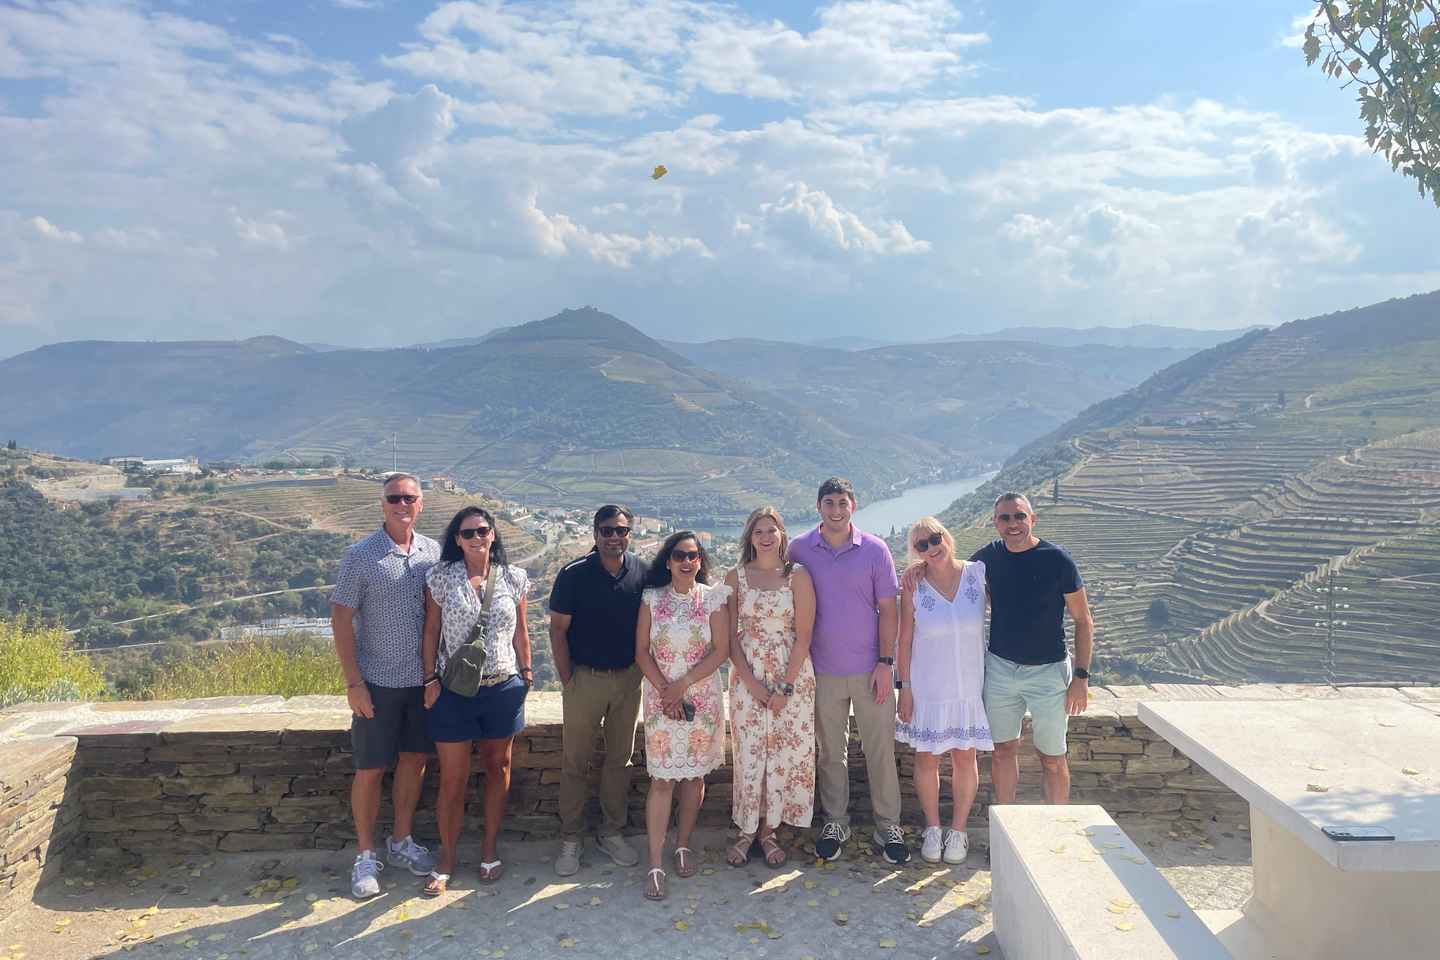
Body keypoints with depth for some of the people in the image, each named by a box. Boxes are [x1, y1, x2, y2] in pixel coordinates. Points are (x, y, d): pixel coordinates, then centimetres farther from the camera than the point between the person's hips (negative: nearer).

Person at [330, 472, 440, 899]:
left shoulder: (432, 552, 2)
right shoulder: (361, 556, -10)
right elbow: (341, 619, -9)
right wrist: (353, 682, -12)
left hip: (423, 678, 4)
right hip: (378, 682, -4)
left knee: (415, 759, 13)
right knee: (370, 769, 4)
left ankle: (401, 841, 31)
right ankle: (366, 856, 20)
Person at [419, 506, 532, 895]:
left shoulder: (514, 578, 0)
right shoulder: (441, 577, -5)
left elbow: (520, 632, 8)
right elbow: (431, 632, -1)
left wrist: (527, 673, 6)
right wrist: (431, 679, -6)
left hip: (503, 688, 2)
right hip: (454, 690, -2)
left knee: (498, 767, 14)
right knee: (453, 778, 4)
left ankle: (489, 848, 31)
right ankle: (446, 859, 22)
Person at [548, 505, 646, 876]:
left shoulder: (642, 572, -2)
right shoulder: (573, 574, -10)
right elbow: (558, 628, -6)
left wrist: (642, 670, 3)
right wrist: (566, 678, -8)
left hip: (628, 678, 3)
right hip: (584, 678, -3)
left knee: (620, 758, 12)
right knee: (575, 761, 4)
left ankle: (612, 833, 27)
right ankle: (570, 840, 17)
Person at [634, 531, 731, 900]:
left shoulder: (713, 599, -2)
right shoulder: (652, 598, 1)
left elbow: (720, 650, -6)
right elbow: (642, 651, -1)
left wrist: (683, 684, -13)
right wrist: (665, 690, -12)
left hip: (703, 698, 1)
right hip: (661, 698, 0)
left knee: (695, 774, 9)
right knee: (661, 779, -3)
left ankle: (683, 845, 28)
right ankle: (655, 865, 1)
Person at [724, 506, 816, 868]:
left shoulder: (797, 575, -3)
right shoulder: (735, 577, 2)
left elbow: (803, 635, -5)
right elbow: (730, 637, 0)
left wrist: (785, 687, -10)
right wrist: (752, 684, -8)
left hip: (792, 676, 0)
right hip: (747, 677, 1)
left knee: (784, 754, 4)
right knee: (748, 754, 2)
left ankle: (768, 830, 20)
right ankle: (746, 830, 18)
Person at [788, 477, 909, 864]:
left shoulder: (875, 549, -3)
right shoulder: (799, 549, -1)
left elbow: (887, 610, -1)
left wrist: (885, 663, -7)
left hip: (870, 668, -1)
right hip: (823, 669, 1)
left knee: (881, 749, 4)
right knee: (830, 751, 11)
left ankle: (888, 826, 17)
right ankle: (835, 822, 25)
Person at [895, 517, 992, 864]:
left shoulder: (979, 574, -5)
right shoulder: (914, 587, -6)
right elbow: (905, 642, -3)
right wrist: (905, 687, -5)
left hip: (969, 687, 1)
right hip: (927, 688, -1)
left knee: (965, 758, 9)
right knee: (926, 759, 7)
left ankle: (958, 830, 26)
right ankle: (932, 829, 26)